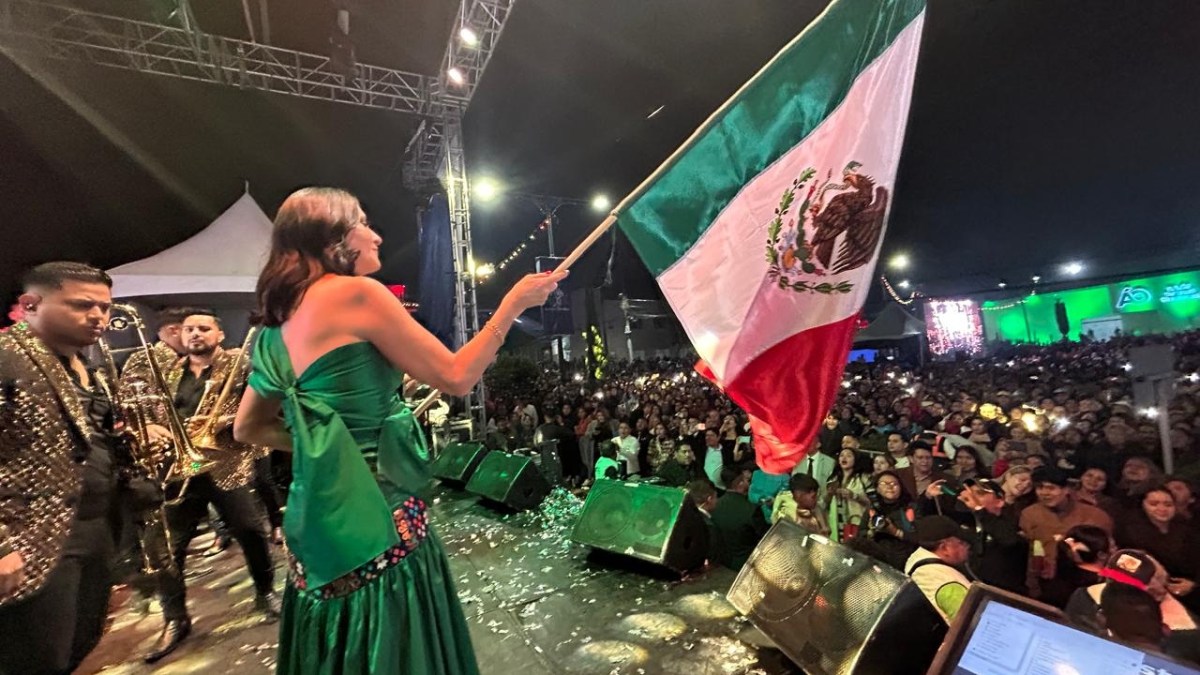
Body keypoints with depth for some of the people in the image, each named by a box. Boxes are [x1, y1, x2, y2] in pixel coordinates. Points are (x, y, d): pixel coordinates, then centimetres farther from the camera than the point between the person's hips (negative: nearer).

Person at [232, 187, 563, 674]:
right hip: (376, 518, -8)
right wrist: (514, 302, -7)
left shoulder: (281, 322, 10)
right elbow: (456, 377, -15)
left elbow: (246, 428, 20)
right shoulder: (355, 293, -14)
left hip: (322, 523, 9)